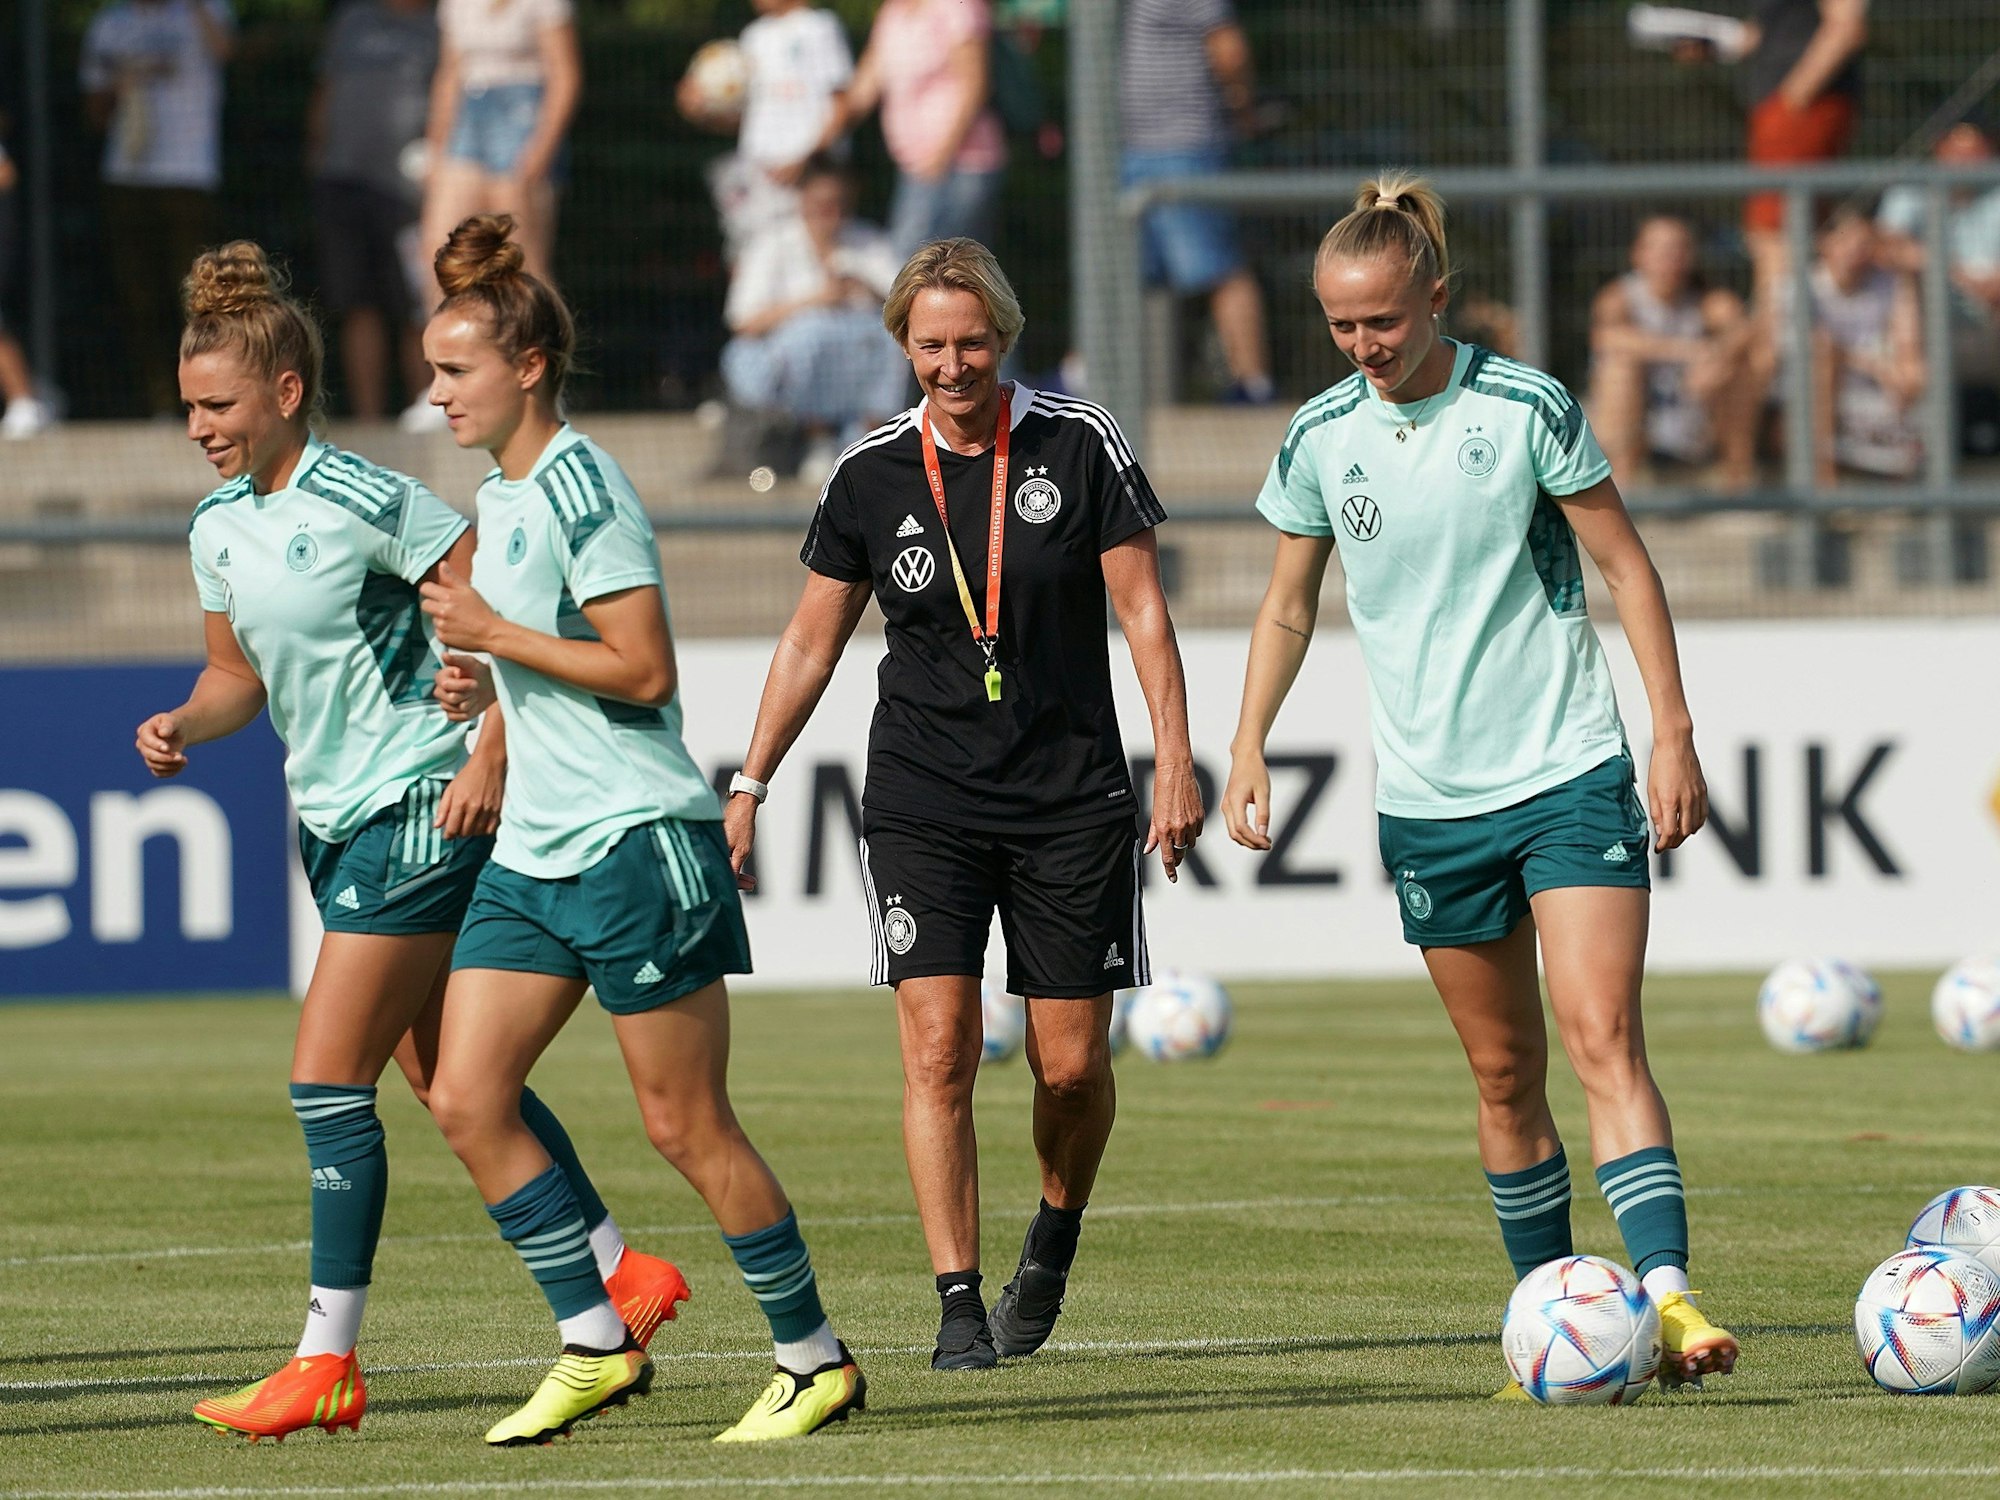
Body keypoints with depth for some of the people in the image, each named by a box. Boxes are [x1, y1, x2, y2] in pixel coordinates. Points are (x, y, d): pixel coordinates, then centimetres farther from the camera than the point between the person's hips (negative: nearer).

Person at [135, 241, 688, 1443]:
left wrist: (490, 757, -21)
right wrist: (185, 724, 0)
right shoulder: (218, 527, 8)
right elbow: (241, 675, 20)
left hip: (423, 810, -9)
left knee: (327, 1077, -11)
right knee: (448, 1076, 13)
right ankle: (620, 1277, 27)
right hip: (338, 821, 9)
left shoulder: (370, 505, -16)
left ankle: (329, 1363, -8)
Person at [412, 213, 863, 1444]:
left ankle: (817, 1361, 8)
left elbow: (645, 670, -20)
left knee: (687, 1124, -4)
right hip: (533, 850, 10)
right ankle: (597, 1346, 7)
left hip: (635, 842, -10)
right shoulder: (502, 494, 15)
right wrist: (492, 688, 10)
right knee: (466, 1098, 0)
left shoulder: (582, 488, -14)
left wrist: (496, 635, -17)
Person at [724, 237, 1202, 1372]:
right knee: (939, 1046, -12)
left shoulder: (1078, 444, -3)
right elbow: (812, 640, 10)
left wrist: (1175, 763, -7)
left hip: (1073, 799, -1)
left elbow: (1143, 608, 0)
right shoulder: (873, 475, 1)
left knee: (1073, 1065, 1)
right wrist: (750, 785, 7)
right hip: (923, 801, 1)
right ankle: (959, 1305, -10)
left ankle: (1056, 1239, 30)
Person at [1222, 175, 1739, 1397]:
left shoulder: (1526, 408, -8)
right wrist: (1249, 747, 5)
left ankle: (1667, 1296, -26)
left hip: (1571, 776, -3)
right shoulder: (1320, 439, 2)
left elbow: (1626, 563, -1)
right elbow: (1290, 608, 15)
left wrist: (1675, 732, -5)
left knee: (1604, 1038, -17)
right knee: (1506, 1075, 8)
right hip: (1429, 802, 3)